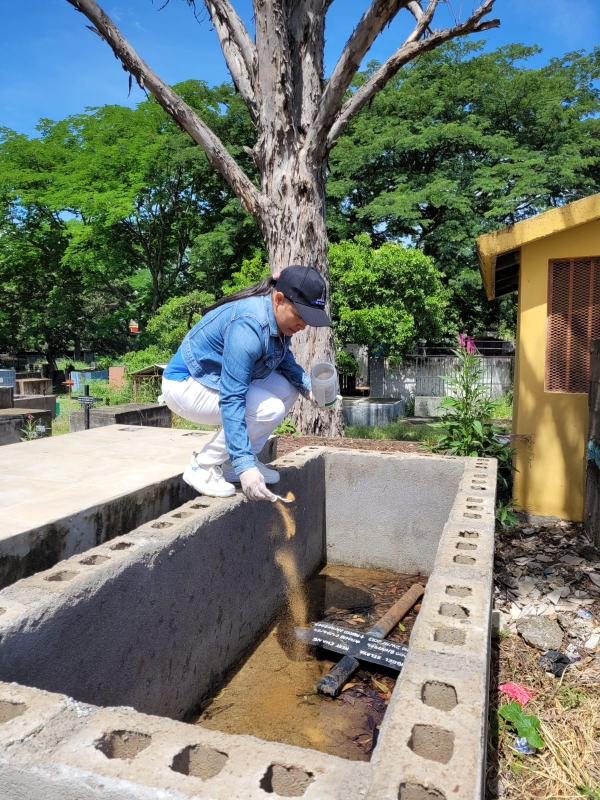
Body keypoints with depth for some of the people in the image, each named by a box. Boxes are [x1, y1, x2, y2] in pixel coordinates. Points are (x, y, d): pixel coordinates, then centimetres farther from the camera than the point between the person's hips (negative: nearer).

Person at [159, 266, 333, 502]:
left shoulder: (279, 317, -5)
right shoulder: (250, 325, -32)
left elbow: (284, 359, 11)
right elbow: (231, 399, -35)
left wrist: (308, 386, -11)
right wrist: (245, 466, -37)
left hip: (220, 377, 9)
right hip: (186, 384, -9)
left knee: (287, 389, -4)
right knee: (269, 409, -24)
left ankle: (233, 463, 5)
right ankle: (203, 466, -8)